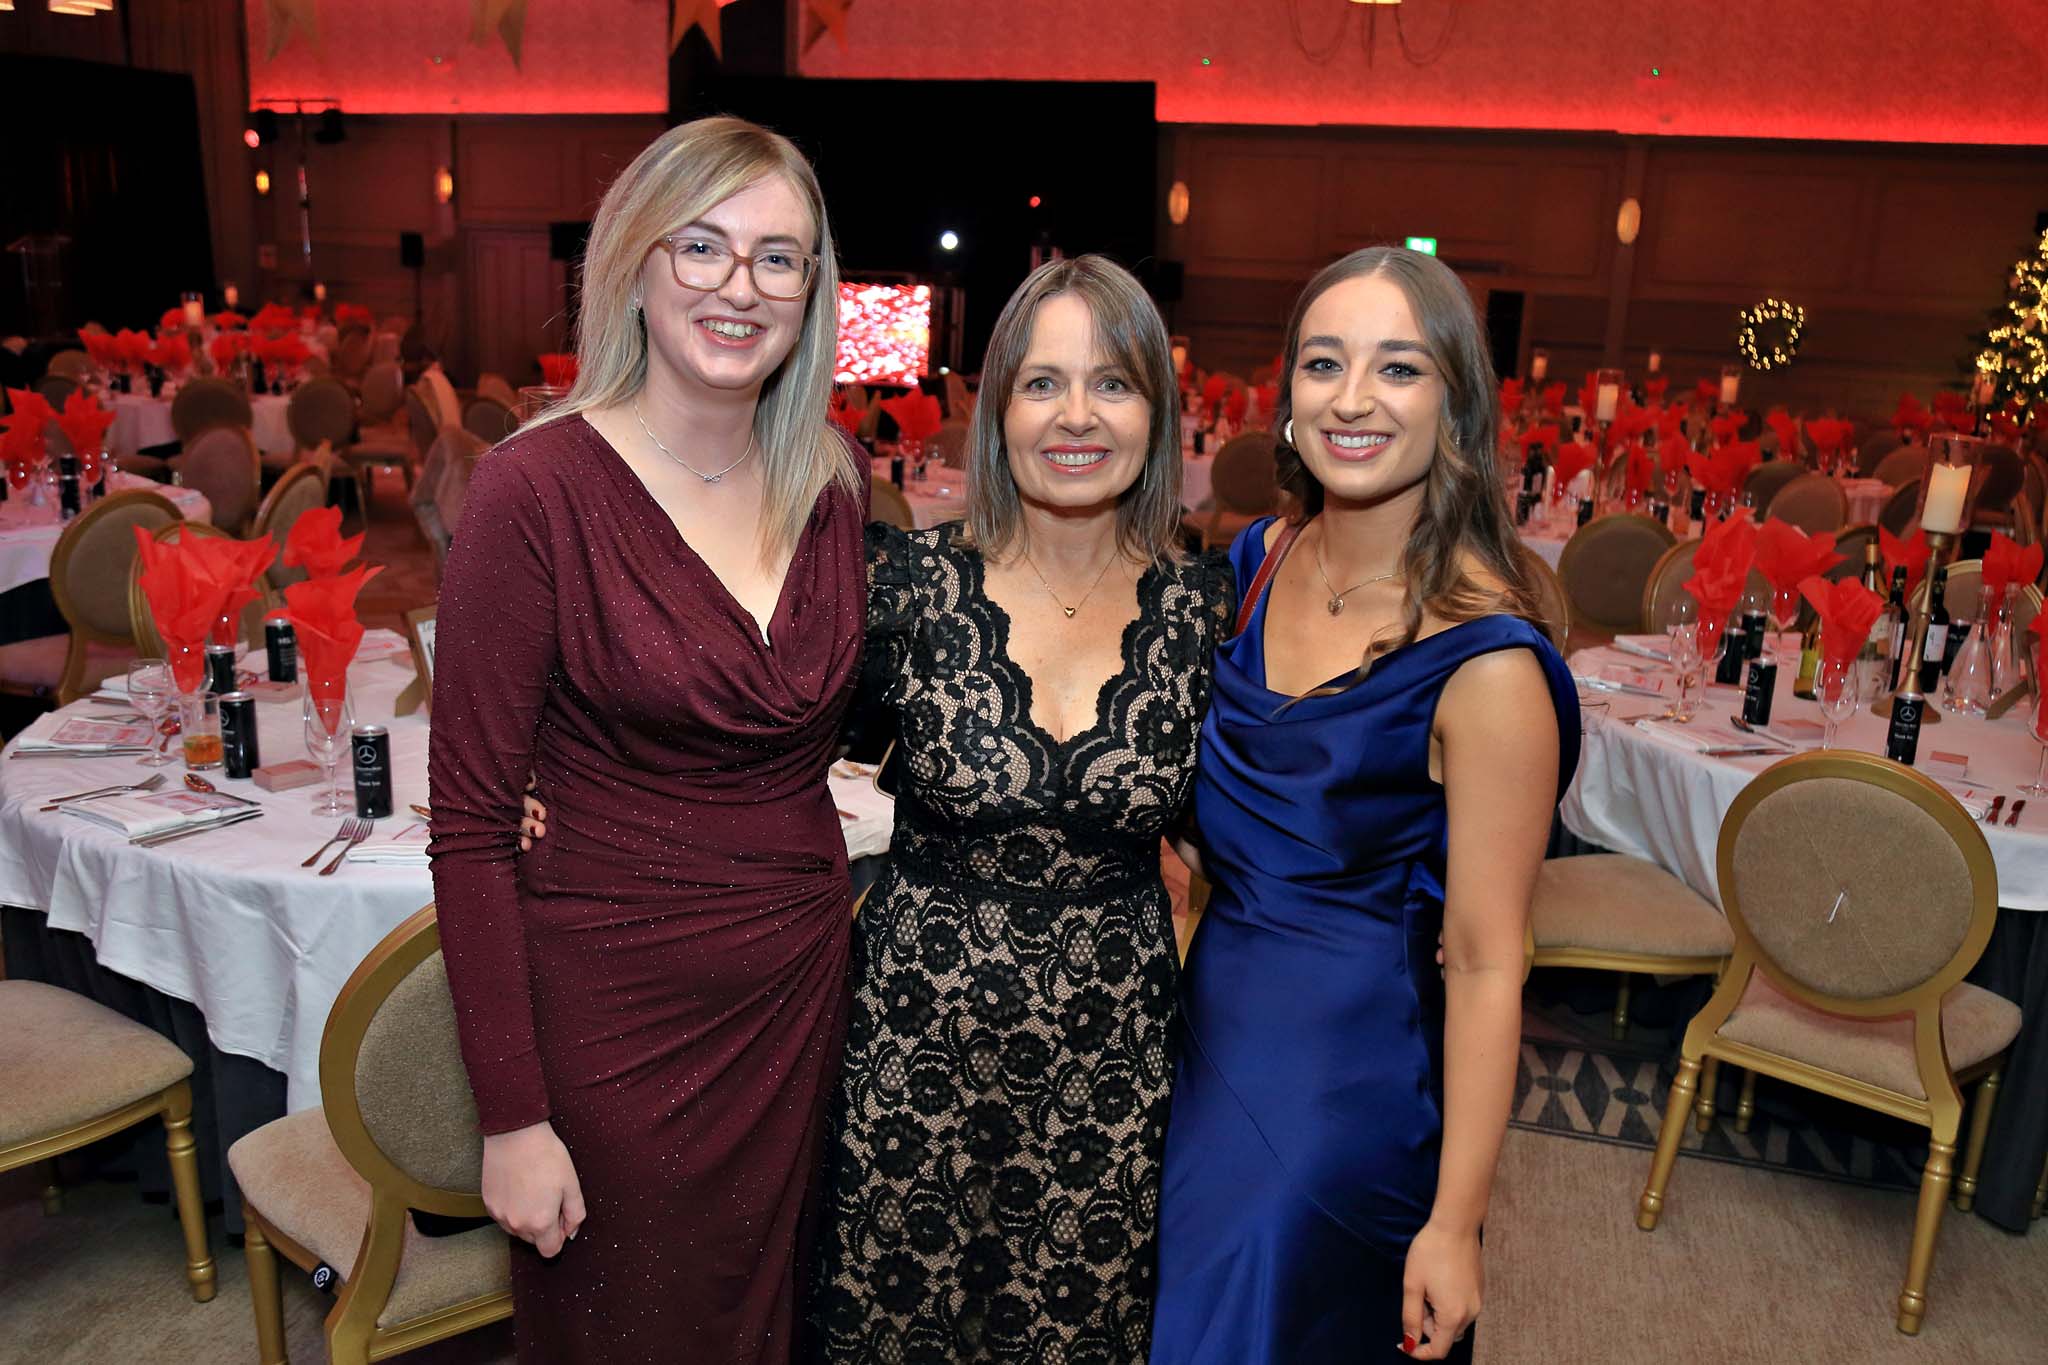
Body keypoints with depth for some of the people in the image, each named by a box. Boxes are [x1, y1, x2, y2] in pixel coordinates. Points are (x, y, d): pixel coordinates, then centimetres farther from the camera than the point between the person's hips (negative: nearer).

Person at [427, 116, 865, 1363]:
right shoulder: (539, 488, -16)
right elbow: (473, 828, -14)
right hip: (613, 1010, -4)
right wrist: (513, 1118, -13)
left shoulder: (835, 483, -1)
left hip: (803, 989, 5)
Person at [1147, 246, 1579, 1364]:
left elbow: (1484, 962, -18)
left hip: (1347, 1071, -6)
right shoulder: (1261, 562, -3)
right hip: (1207, 1022, 6)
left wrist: (1454, 1222, -14)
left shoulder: (1484, 660, -22)